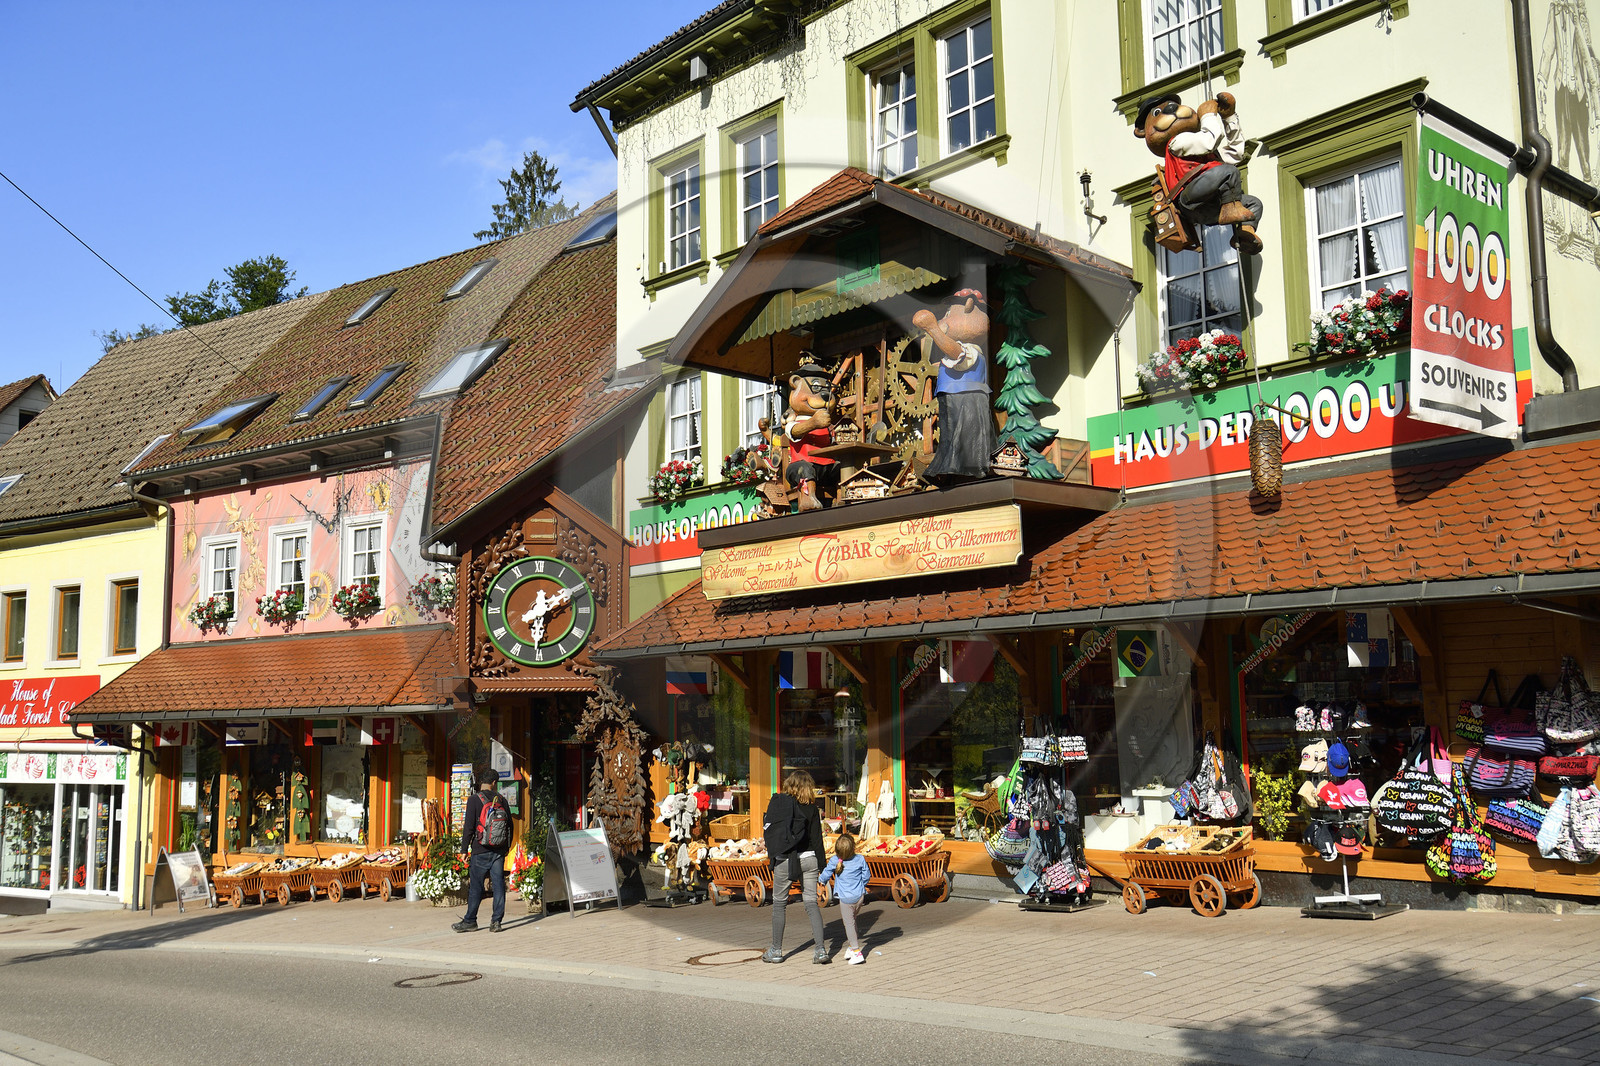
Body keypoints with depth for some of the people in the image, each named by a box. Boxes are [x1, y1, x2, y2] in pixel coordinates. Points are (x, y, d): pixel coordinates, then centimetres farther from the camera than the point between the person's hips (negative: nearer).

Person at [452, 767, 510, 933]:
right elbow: (510, 824, 10)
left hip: (481, 850, -4)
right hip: (499, 850, 4)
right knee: (498, 884, 5)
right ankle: (496, 921, 4)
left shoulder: (474, 800, -6)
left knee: (475, 886, 3)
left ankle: (470, 921, 9)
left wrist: (464, 849, -2)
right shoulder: (501, 800, 6)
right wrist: (507, 847, 20)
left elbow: (469, 826, -8)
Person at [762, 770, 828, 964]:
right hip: (809, 859, 2)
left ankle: (776, 951, 16)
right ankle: (821, 950, -4)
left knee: (779, 904, 11)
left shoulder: (778, 801, -4)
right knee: (811, 903, 5)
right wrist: (820, 864, 8)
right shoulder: (812, 807, 2)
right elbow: (817, 836, 3)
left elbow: (767, 828, -2)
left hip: (785, 860, -2)